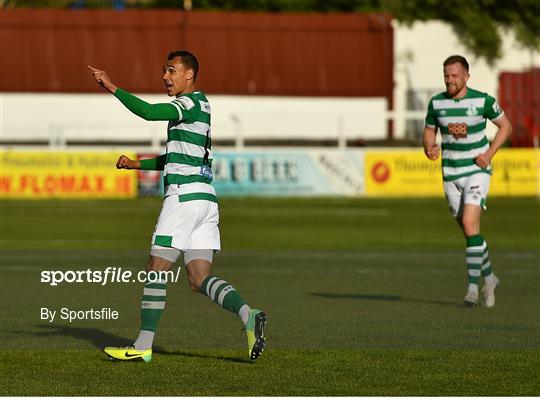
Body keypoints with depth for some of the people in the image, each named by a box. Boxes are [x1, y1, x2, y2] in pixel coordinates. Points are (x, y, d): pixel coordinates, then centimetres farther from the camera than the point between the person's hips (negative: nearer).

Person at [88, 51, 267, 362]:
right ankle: (248, 315, -18)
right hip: (206, 199, 9)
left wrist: (112, 87, -18)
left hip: (184, 195, -9)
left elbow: (148, 112, -25)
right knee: (200, 279, 3)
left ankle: (144, 345, 1)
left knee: (157, 269, -2)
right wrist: (136, 164, 24)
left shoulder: (192, 102, -7)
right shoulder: (198, 107, 22)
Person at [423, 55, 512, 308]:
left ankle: (473, 287, -17)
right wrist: (429, 148, -10)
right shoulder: (436, 103, 1)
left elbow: (505, 126, 4)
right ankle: (489, 278, 29)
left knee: (470, 223, -20)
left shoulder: (482, 100, -9)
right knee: (467, 229, 9)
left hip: (477, 170, -4)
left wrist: (489, 153, -9)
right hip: (450, 175, 4)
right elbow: (429, 131, 14)